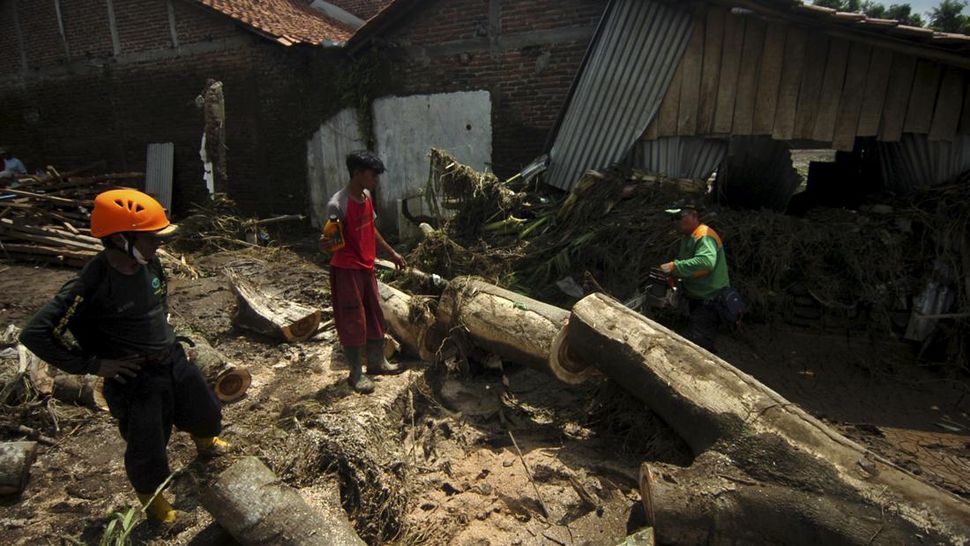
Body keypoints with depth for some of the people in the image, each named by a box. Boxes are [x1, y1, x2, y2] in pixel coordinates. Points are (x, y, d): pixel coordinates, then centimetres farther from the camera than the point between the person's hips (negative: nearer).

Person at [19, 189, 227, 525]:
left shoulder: (149, 263, -8)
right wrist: (92, 365, -20)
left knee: (207, 413, 24)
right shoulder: (92, 285, -28)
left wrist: (161, 331, 10)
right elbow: (35, 334, -24)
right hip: (134, 378, -6)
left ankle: (205, 443, 60)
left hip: (172, 359, 6)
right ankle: (152, 499, 42)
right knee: (147, 447, 11)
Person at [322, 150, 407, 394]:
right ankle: (356, 373, 15)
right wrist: (325, 242, -42)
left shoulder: (367, 196, 4)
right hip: (347, 270, -8)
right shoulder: (337, 204, -21)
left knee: (375, 315, 16)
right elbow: (332, 242, -18)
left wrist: (392, 253, 21)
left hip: (367, 267, 8)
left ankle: (377, 361, 33)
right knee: (353, 321, 1)